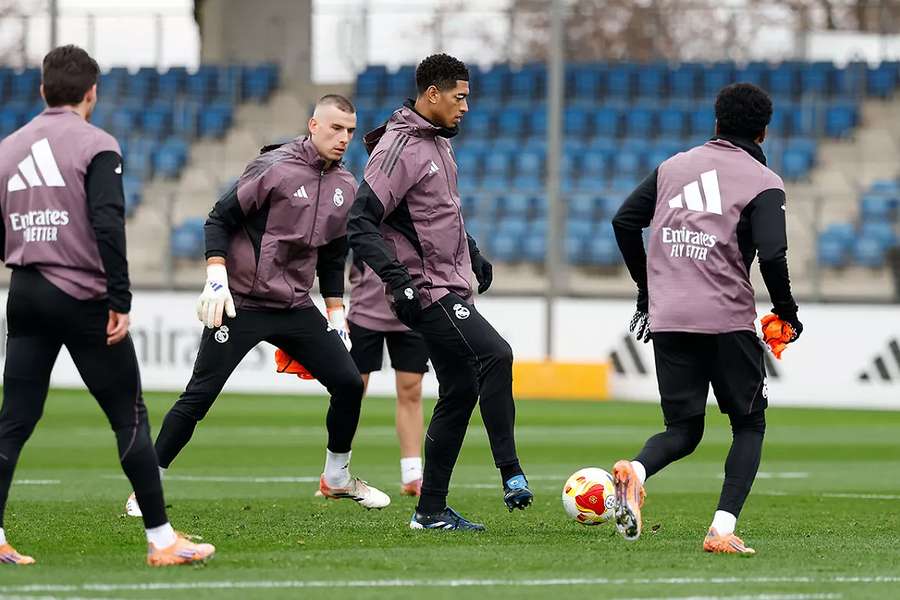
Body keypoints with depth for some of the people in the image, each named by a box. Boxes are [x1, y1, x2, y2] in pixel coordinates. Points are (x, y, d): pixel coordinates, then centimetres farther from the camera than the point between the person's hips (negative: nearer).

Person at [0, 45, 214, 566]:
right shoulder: (96, 146, -7)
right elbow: (108, 226, -17)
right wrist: (121, 301, -16)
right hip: (82, 296, -5)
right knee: (130, 419, 1)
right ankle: (162, 540, 2)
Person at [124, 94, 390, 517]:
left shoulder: (345, 188, 8)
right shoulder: (275, 169, -13)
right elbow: (220, 219, -10)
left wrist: (336, 313, 14)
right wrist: (217, 278, -19)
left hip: (296, 307, 6)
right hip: (241, 303, -6)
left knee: (349, 383, 1)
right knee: (199, 396, -9)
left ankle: (337, 477, 21)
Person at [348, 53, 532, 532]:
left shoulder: (437, 142, 15)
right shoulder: (399, 148, -15)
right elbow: (360, 224, -21)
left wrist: (473, 255, 28)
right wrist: (398, 279, -27)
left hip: (453, 287, 10)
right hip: (428, 291, -10)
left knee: (460, 393, 8)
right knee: (496, 355, -22)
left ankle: (431, 510, 12)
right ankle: (511, 474, -21)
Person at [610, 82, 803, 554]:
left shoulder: (674, 166, 14)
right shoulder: (764, 183, -2)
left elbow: (624, 221, 12)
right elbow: (771, 254, -15)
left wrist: (646, 289, 22)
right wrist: (786, 312, 1)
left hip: (667, 320, 4)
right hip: (727, 319, -4)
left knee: (683, 430, 13)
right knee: (749, 425, 12)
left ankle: (635, 471, -22)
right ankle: (723, 528, -7)